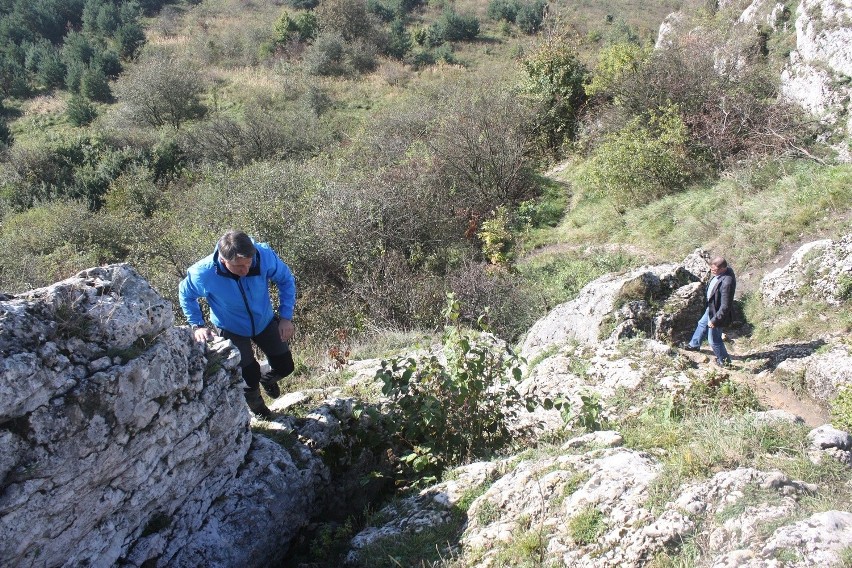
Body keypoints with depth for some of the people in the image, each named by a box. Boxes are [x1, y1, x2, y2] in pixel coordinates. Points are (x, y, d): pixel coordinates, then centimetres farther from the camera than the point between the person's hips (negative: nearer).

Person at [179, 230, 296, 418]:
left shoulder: (265, 255, -33)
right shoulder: (203, 273, -34)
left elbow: (286, 280, -12)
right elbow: (186, 295, -9)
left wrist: (286, 317, -14)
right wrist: (197, 326, -16)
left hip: (265, 321, 2)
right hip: (232, 330, -2)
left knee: (285, 366, 10)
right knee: (249, 376, 0)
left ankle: (267, 379, 49)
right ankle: (256, 406, 38)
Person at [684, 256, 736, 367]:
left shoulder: (727, 283, -40)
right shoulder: (725, 270, -12)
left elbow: (725, 306, -34)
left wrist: (714, 320, -25)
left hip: (717, 313, -9)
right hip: (711, 308, 10)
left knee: (714, 339, 11)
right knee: (702, 324, 32)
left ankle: (724, 361, 35)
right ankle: (694, 344, 57)